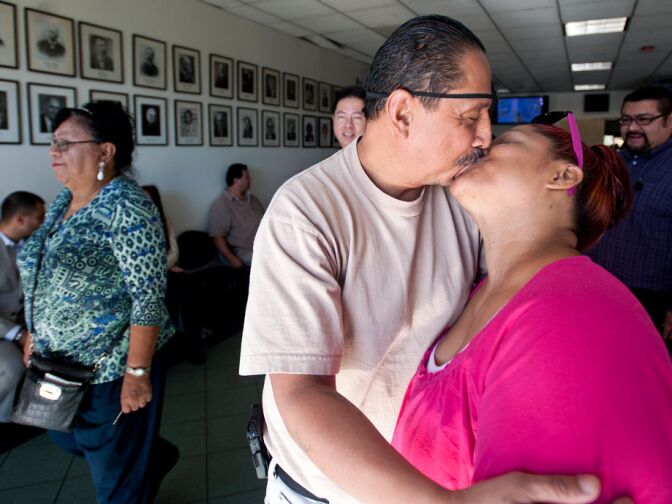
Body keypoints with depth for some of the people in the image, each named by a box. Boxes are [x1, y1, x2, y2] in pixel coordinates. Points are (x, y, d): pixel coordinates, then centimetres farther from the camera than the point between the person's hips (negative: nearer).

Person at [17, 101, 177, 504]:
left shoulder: (127, 207, -21)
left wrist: (137, 372, -22)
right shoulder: (63, 201, 5)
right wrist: (35, 334, 16)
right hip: (61, 361, 9)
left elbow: (148, 297, -23)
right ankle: (155, 457, 48)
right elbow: (46, 278, 15)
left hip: (112, 365, -9)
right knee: (68, 437, 27)